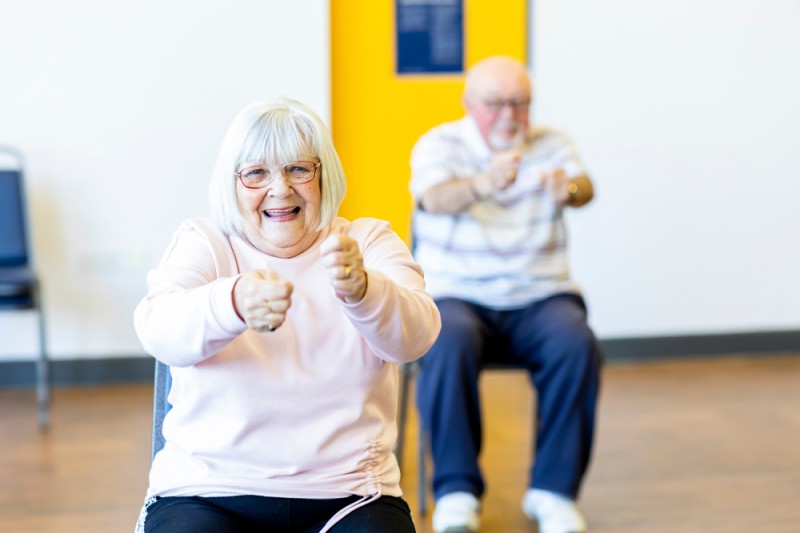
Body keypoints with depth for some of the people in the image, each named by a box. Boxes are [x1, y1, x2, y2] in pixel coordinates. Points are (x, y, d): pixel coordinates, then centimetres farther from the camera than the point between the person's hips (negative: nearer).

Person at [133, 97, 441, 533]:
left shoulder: (369, 242, 6)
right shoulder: (201, 243, 4)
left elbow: (414, 334, -14)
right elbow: (158, 328, -17)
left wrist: (360, 289, -37)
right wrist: (235, 303, -39)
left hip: (346, 496, 1)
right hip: (206, 493, -1)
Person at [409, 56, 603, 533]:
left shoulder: (551, 144, 8)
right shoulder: (439, 144, 2)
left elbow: (584, 186, -15)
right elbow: (435, 198, -22)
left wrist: (570, 188, -42)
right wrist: (482, 184, -46)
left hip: (539, 297, 2)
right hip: (457, 295, -1)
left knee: (578, 346, -28)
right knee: (449, 345, -34)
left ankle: (554, 487, -15)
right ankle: (458, 488, -21)